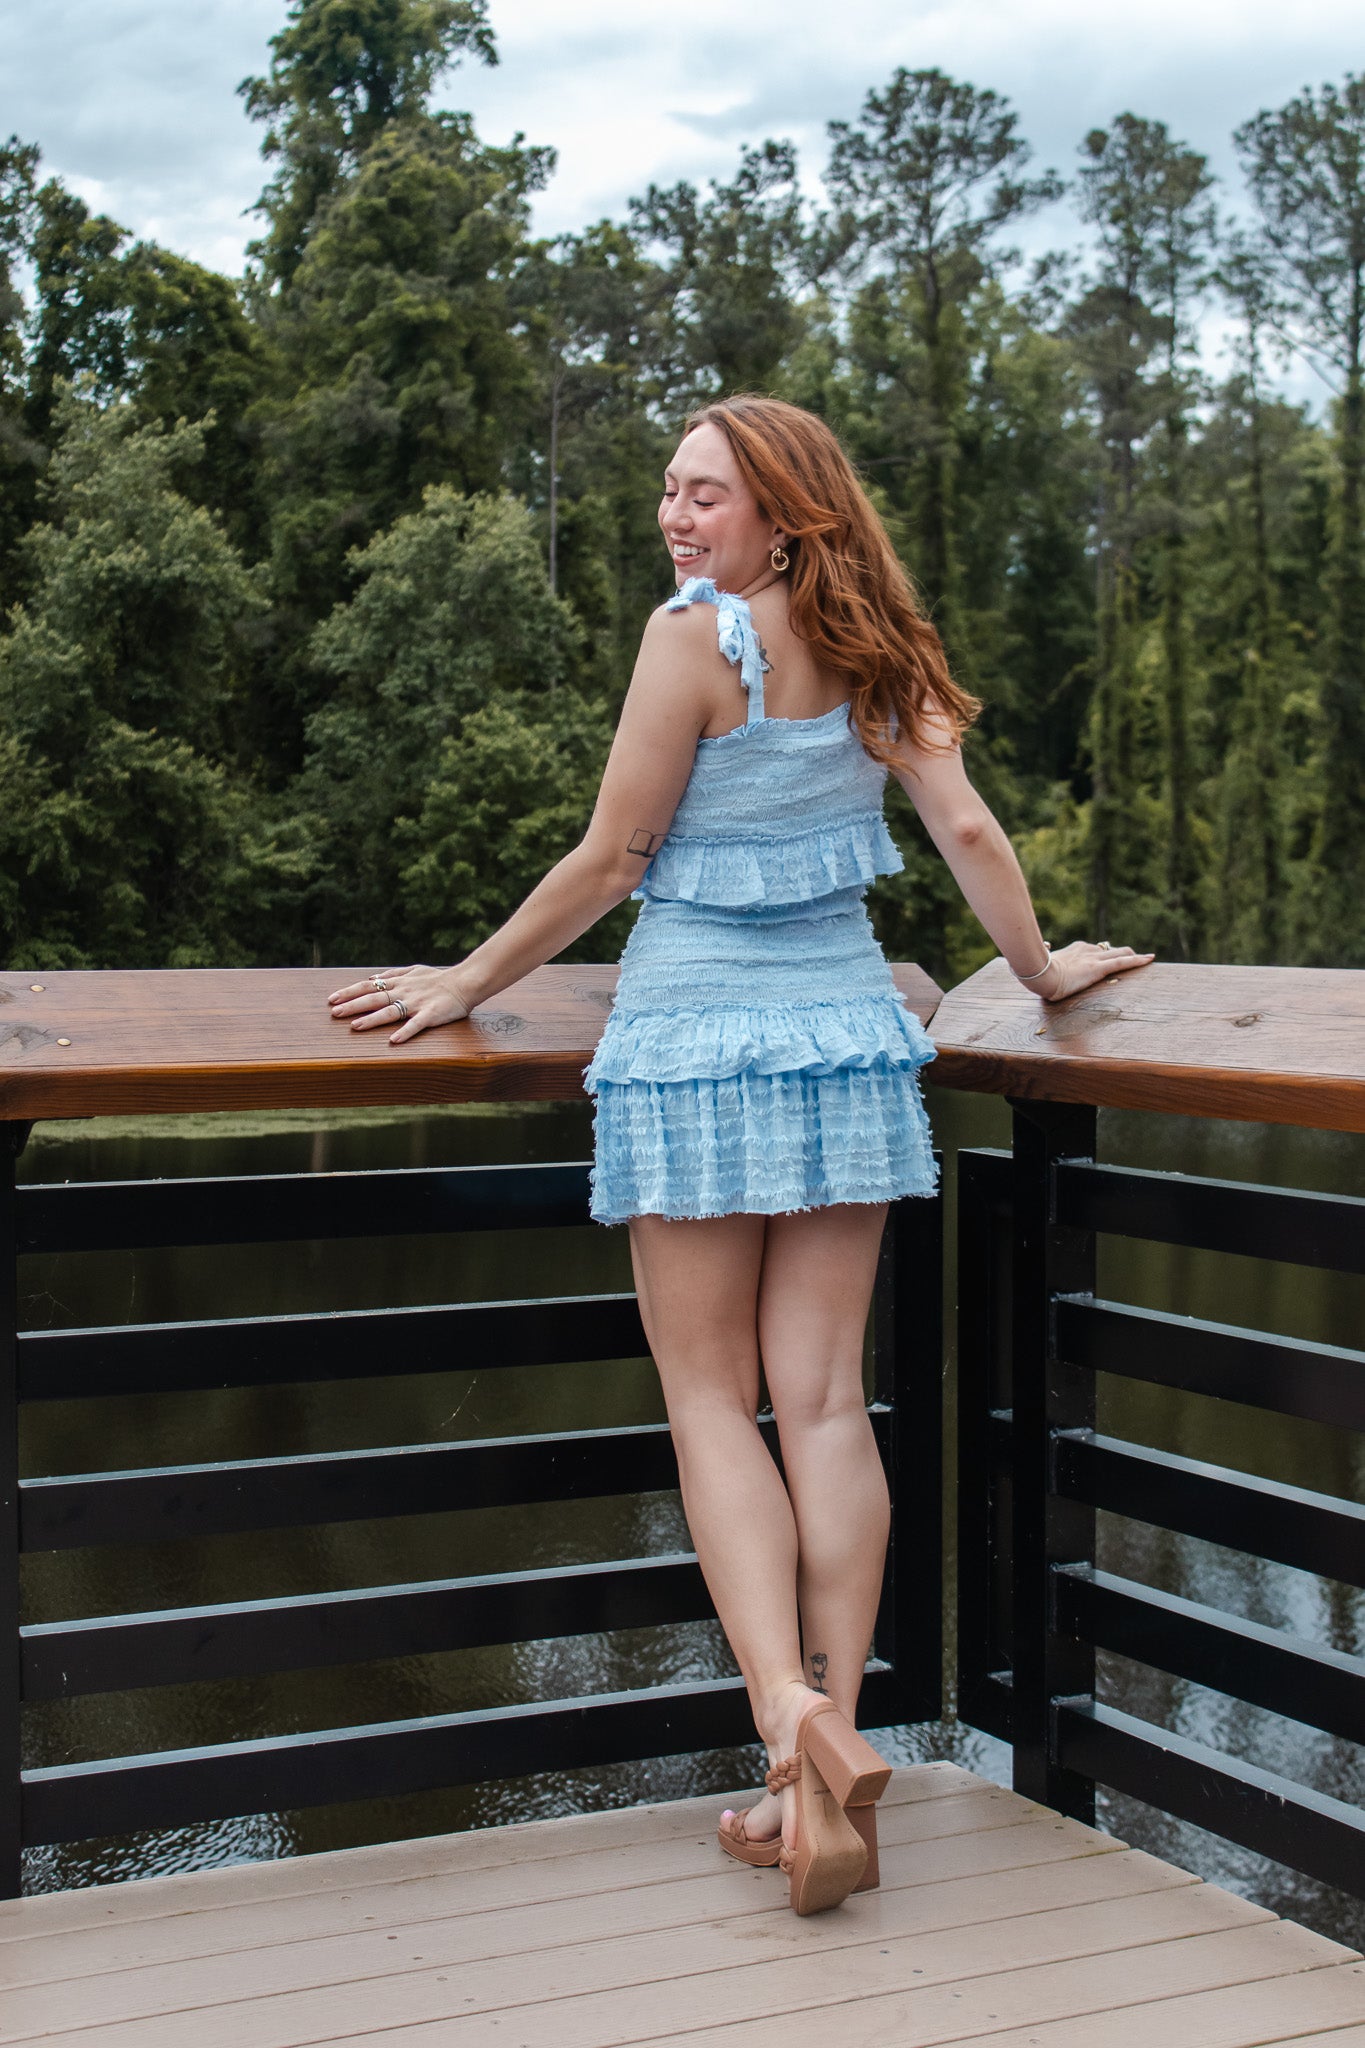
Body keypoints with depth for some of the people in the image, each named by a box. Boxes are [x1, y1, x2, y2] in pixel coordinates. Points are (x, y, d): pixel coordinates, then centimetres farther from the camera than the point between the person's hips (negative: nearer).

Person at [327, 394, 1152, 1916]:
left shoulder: (695, 637, -9)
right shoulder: (871, 651, 7)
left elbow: (609, 861, -8)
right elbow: (966, 831, 8)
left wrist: (465, 986, 2)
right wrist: (1039, 969, 23)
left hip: (694, 1040, -5)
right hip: (849, 1037, 5)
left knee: (711, 1400, 3)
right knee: (825, 1401, 4)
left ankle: (789, 1708, -14)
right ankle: (826, 1760, 4)